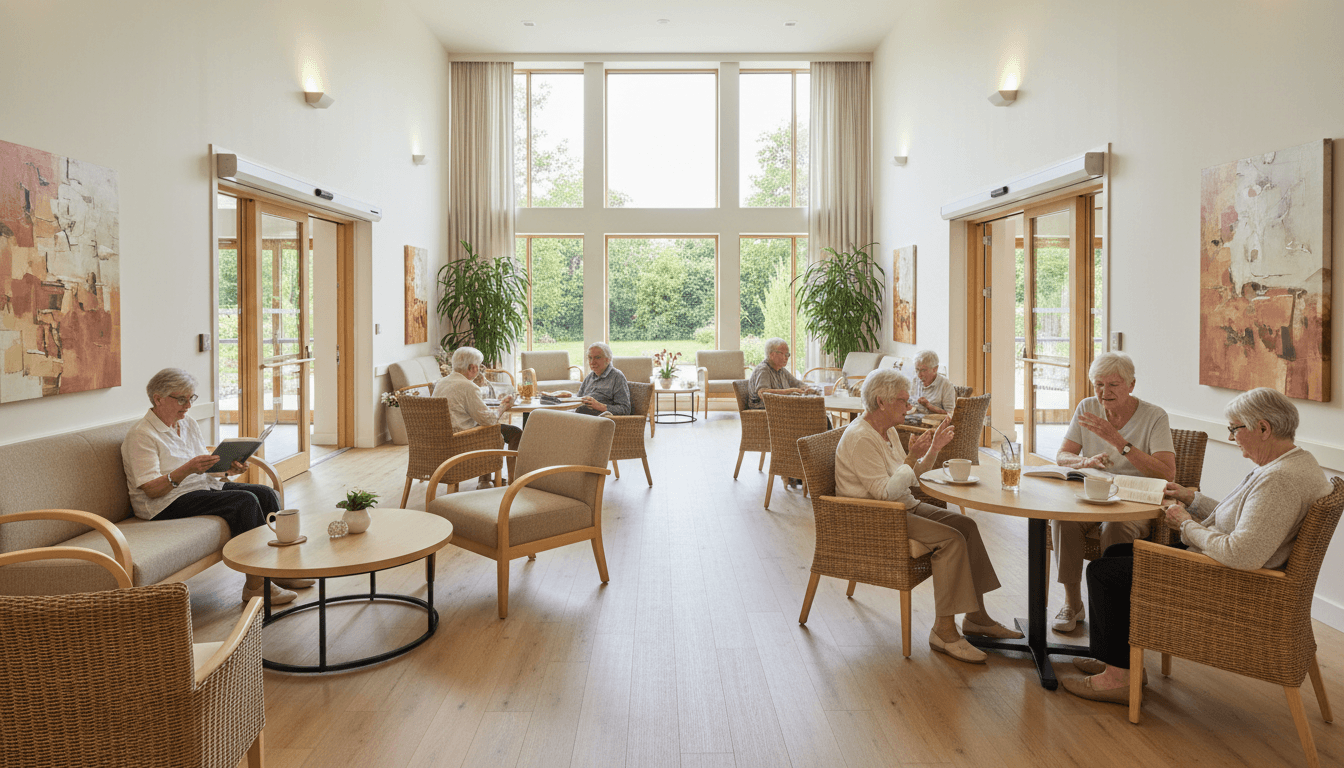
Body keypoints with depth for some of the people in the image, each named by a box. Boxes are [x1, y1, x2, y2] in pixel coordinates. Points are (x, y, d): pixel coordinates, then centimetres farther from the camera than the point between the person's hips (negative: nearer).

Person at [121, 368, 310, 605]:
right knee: (245, 501, -28)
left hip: (203, 487, 8)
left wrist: (228, 469, -6)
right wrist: (187, 469, -32)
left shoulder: (189, 425, 14)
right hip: (167, 503, -8)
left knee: (265, 494, -12)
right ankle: (256, 584, -26)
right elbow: (151, 489, -18)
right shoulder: (141, 435, -11)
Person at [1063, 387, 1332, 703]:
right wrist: (1191, 498, 12)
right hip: (1213, 561, 11)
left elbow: (1243, 555, -35)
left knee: (1102, 571, -6)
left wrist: (1188, 526, -20)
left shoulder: (1280, 480, -28)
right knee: (1115, 553, 17)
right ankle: (1113, 657, 23)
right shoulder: (1294, 462, 7)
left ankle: (1118, 678, 6)